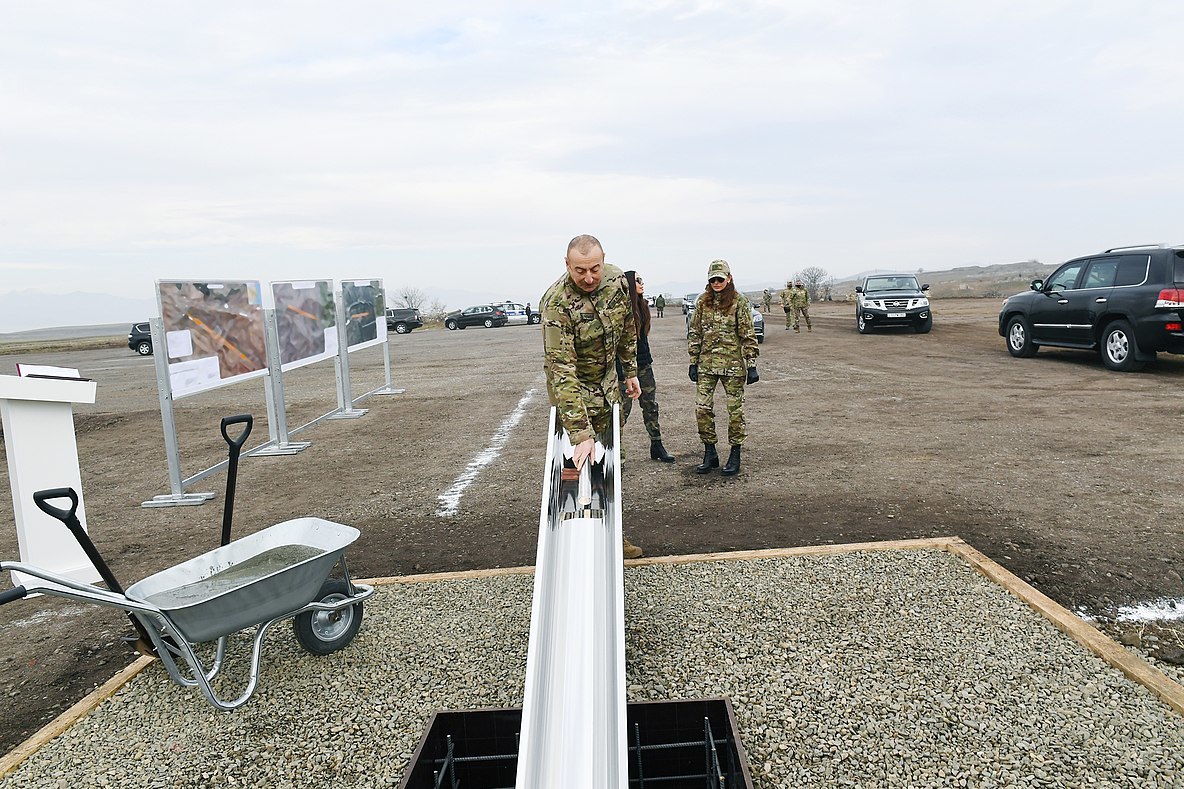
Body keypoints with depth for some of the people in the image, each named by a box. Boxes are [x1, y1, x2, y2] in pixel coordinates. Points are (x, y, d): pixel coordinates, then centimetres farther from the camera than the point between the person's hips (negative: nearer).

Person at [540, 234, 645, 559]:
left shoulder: (617, 280, -13)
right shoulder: (556, 303, -32)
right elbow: (562, 371, -36)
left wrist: (630, 371, 13)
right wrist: (580, 434, -41)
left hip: (607, 384, 6)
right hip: (574, 389, -6)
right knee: (585, 462, -3)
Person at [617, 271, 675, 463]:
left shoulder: (642, 305, 10)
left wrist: (647, 359, 19)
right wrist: (622, 372, -20)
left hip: (644, 364, 8)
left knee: (651, 405, 12)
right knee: (624, 407, -2)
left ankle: (657, 447, 22)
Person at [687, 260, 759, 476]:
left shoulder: (740, 302, -4)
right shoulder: (702, 301, 6)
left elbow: (748, 335, -4)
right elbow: (694, 332, 10)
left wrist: (751, 365, -7)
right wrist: (693, 362, 6)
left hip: (733, 363, -3)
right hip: (707, 363, 4)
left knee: (735, 409, 3)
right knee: (702, 407, 1)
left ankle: (735, 456, 15)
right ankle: (710, 454, 15)